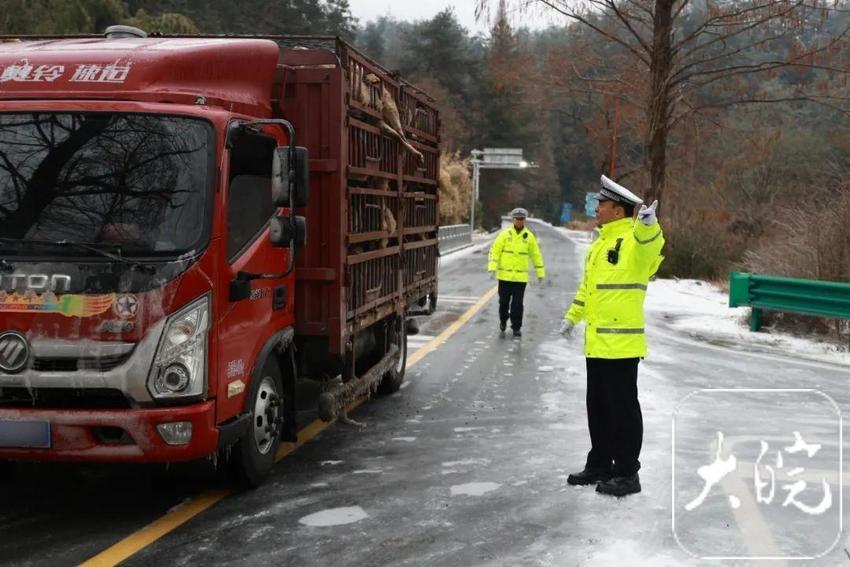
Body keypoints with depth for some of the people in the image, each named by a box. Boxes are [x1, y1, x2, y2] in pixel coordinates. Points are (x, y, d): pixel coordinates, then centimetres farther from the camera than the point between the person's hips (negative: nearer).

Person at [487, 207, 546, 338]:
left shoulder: (529, 236, 2)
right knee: (504, 301, 9)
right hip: (504, 275, 0)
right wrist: (493, 268, -14)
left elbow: (536, 255, 8)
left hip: (521, 277, 0)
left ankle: (516, 327, 12)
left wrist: (540, 272, 9)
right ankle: (503, 322, 32)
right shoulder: (505, 234, -2)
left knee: (517, 304, 1)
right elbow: (495, 250, -4)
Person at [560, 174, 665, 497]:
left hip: (621, 344, -9)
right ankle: (599, 465, 29)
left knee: (622, 409, -1)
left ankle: (627, 474, 8)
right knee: (597, 407, 17)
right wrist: (573, 316, 31)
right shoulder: (600, 243, 16)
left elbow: (650, 242, -38)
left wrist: (648, 225, -58)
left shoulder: (634, 240, -13)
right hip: (596, 343, 9)